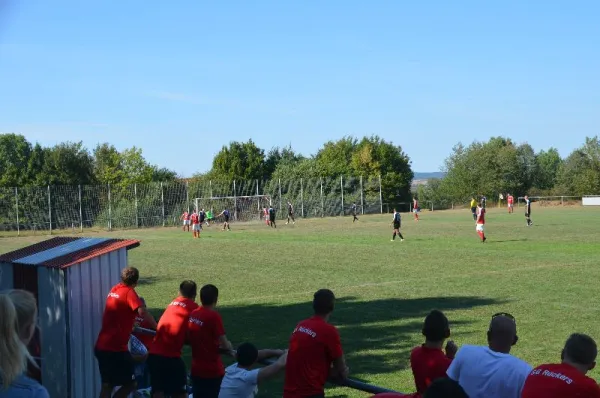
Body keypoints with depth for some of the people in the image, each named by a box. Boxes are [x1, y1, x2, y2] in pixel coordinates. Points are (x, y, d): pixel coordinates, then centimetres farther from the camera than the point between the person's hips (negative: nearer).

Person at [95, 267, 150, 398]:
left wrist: (132, 325, 36)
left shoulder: (114, 290, 12)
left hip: (101, 346, 8)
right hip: (116, 348, -8)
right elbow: (142, 312, -28)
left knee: (107, 385, 15)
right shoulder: (129, 292, -11)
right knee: (130, 383, 3)